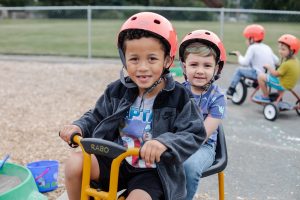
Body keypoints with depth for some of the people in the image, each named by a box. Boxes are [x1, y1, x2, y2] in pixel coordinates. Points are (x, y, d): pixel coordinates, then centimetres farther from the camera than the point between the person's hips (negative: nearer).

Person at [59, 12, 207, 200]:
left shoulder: (179, 97, -13)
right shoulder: (117, 90, -1)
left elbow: (194, 135, -20)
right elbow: (96, 117, 11)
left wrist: (165, 143, -39)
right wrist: (78, 127, -12)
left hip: (153, 171, -4)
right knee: (75, 163, -15)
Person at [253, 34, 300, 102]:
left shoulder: (287, 64, -27)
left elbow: (275, 74, -21)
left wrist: (269, 67, -5)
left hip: (283, 85, -9)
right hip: (291, 84, 9)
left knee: (261, 76, -10)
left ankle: (265, 97, 1)